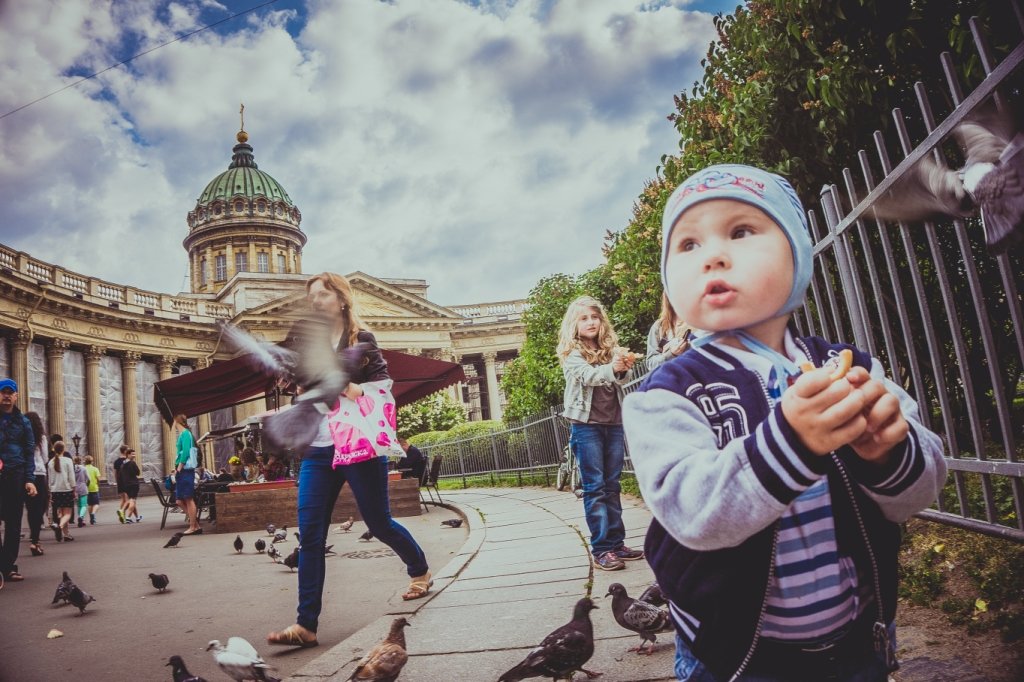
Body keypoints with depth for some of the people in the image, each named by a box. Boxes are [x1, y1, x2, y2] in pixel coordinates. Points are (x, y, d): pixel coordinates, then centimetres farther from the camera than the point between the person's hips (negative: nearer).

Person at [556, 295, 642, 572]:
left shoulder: (610, 348, 12)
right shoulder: (572, 354, -1)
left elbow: (622, 379, -3)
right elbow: (587, 376, -20)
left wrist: (624, 368, -26)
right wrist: (612, 367, -39)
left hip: (613, 423, 5)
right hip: (586, 425, -5)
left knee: (612, 486, 9)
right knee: (595, 488, -5)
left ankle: (617, 543, 15)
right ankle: (601, 549, -4)